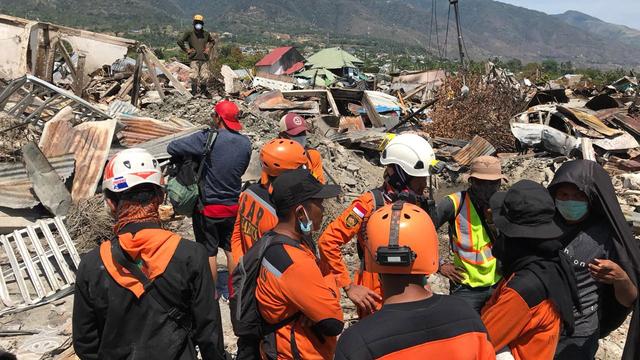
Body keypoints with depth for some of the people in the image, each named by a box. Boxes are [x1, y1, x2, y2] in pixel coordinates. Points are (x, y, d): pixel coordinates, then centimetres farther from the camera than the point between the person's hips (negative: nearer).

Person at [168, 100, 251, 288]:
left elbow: (172, 148, -19)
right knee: (232, 249, 19)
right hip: (234, 206, 4)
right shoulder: (245, 143, -5)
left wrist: (190, 153, 0)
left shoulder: (207, 139, -21)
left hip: (208, 207, -4)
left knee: (208, 251, 10)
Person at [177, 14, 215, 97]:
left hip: (204, 59, 3)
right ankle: (194, 90, 10)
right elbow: (180, 41, 0)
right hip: (194, 59, -3)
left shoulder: (206, 34, 11)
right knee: (194, 76, -11)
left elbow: (212, 41, 30)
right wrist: (187, 50, -1)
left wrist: (208, 48, 14)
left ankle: (203, 90, 23)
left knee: (205, 76, -2)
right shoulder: (189, 33, 1)